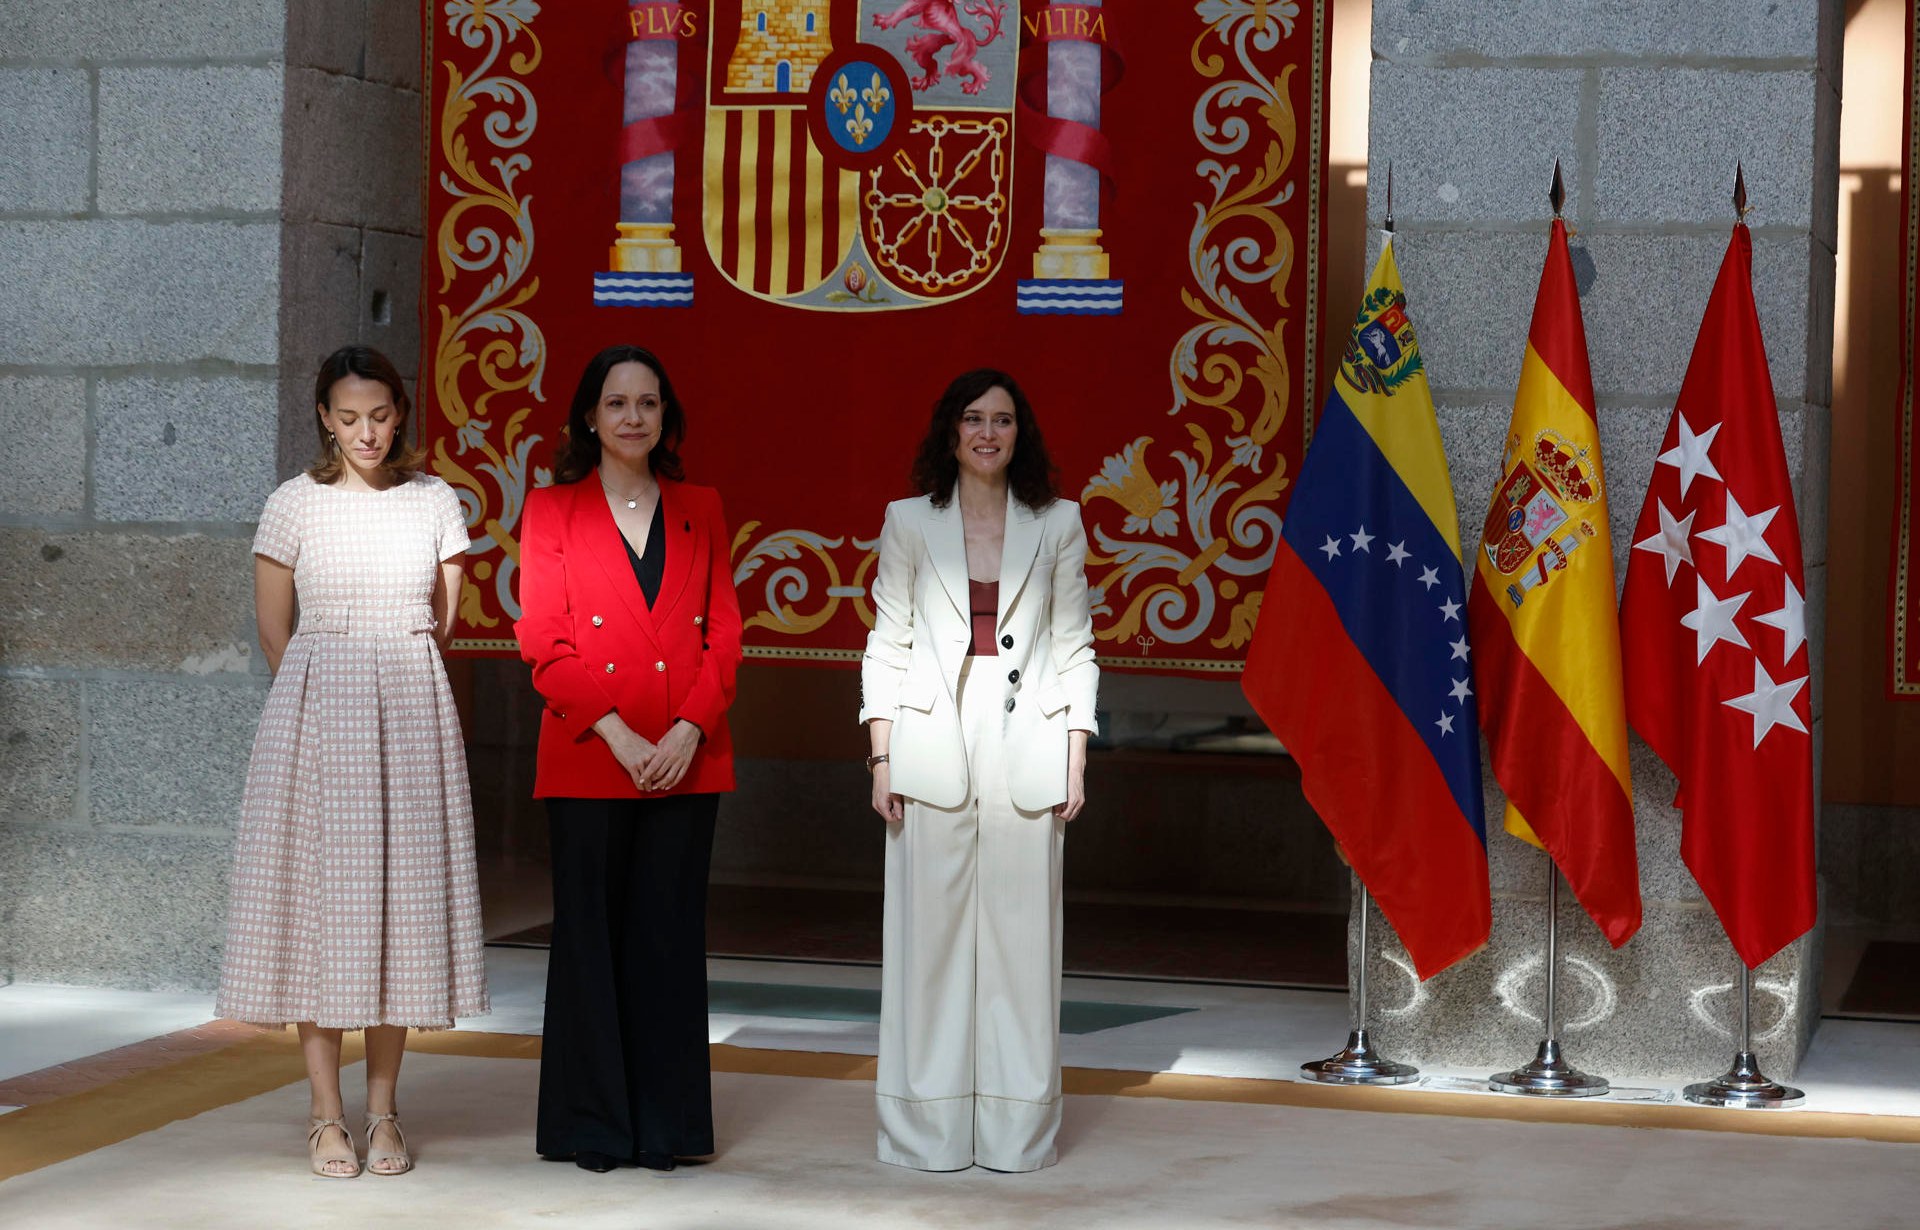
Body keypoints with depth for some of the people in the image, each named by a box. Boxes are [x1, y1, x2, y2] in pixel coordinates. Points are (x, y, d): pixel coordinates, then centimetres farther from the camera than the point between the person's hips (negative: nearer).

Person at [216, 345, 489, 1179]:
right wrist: (331, 689, 7)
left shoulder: (435, 502, 5)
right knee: (321, 890, -2)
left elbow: (443, 620, 12)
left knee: (402, 898, 2)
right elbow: (272, 625, 6)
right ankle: (326, 1113, 5)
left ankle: (383, 1111, 10)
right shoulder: (294, 505, 0)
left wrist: (392, 670, 9)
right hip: (317, 708, -2)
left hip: (412, 710, 2)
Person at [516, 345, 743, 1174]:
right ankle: (593, 1126, 11)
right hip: (586, 761, -2)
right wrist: (618, 736, -12)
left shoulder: (699, 511, 11)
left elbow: (724, 633, 7)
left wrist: (689, 730, -9)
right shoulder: (551, 511, 3)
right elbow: (543, 642, -3)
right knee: (590, 936, 2)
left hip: (685, 757, 2)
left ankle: (665, 1124, 12)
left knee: (671, 935, 4)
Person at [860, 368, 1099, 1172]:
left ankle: (1015, 1132, 8)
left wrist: (1075, 761, 2)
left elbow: (1075, 648, 8)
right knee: (931, 931, 1)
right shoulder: (909, 523, 7)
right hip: (933, 751, 0)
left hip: (1026, 751, 1)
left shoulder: (1057, 524, 8)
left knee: (1021, 934, 1)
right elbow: (886, 645, 6)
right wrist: (882, 757, -1)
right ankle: (929, 1129, 8)